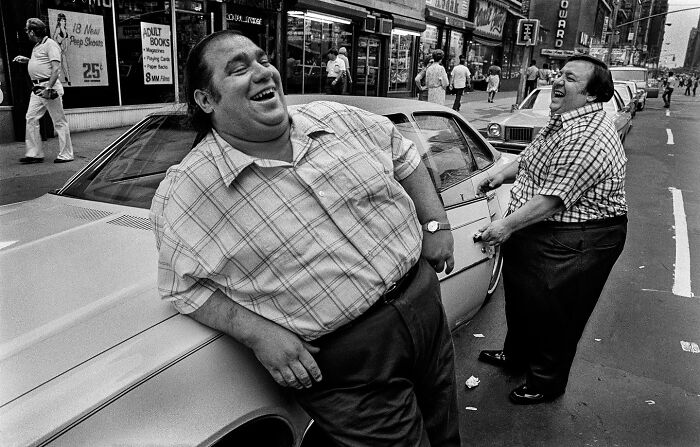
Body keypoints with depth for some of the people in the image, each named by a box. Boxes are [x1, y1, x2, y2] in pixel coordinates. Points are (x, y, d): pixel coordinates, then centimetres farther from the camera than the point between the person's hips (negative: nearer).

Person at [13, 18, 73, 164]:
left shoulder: (50, 45, -9)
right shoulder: (37, 46, 20)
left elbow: (56, 68, -17)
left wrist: (48, 89, -24)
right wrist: (27, 60, 21)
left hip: (50, 86, -10)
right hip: (37, 88, 10)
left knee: (59, 121, -4)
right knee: (31, 119, 5)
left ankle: (66, 155, 1)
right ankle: (34, 153, 9)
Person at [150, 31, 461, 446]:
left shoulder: (339, 119, 1)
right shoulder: (182, 195, -11)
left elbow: (405, 156, 15)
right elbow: (184, 287, -6)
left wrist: (437, 224, 6)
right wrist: (257, 333, -18)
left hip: (426, 301, 6)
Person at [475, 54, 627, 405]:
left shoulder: (587, 139, -27)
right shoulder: (563, 121, 7)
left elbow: (553, 199, -29)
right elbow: (530, 160, 23)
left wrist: (507, 226, -26)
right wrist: (501, 176, 10)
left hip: (573, 242, -10)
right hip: (535, 232, 10)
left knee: (552, 314, 7)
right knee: (520, 298, 24)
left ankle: (546, 383, 29)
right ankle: (516, 354, 47)